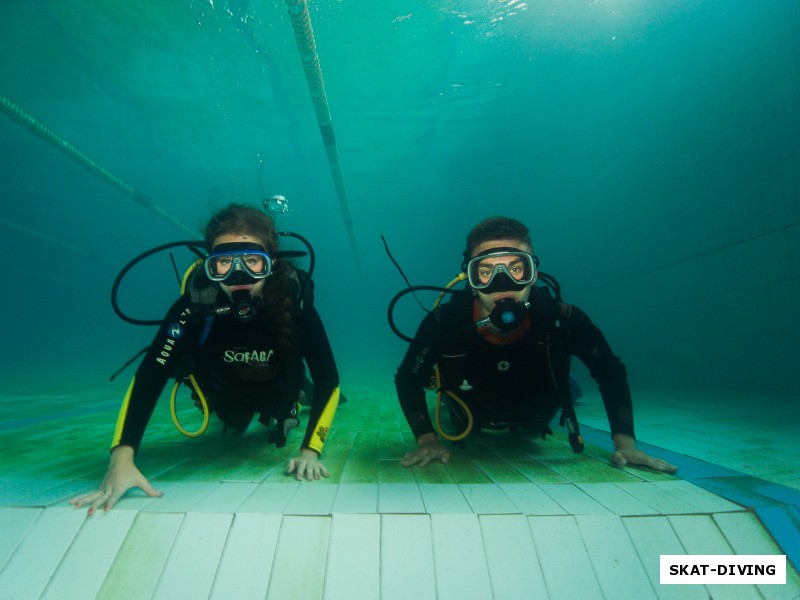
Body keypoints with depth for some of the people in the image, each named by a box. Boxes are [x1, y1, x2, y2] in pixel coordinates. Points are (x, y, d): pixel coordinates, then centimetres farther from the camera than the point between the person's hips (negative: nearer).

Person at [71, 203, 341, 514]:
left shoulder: (294, 299, -35)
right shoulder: (196, 302, -33)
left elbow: (328, 380, -31)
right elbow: (149, 376, -35)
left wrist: (311, 451, -37)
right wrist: (121, 459, -45)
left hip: (277, 387, 0)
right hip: (227, 390, 1)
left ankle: (284, 412, 25)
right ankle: (234, 418, 27)